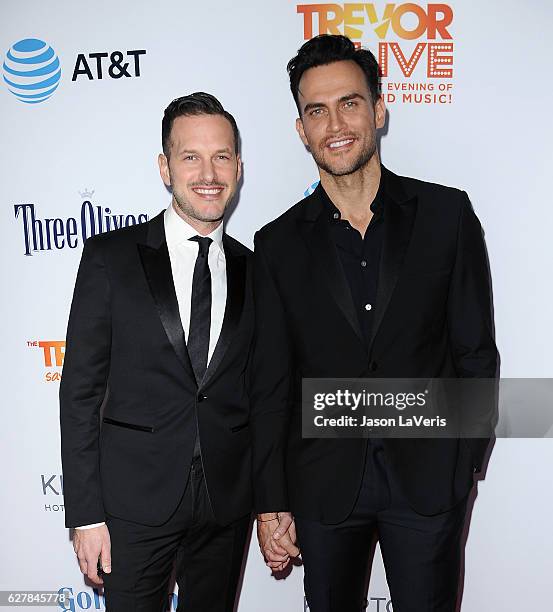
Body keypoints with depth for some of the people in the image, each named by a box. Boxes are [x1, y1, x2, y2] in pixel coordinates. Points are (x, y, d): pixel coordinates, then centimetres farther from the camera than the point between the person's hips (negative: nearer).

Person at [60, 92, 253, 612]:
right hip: (135, 500, -2)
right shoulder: (111, 256, -6)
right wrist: (86, 513, -8)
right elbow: (80, 390, -6)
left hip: (228, 504, 3)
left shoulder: (253, 269, 3)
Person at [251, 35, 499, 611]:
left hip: (428, 478, 0)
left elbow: (475, 351, 0)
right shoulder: (278, 243, -2)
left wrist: (464, 466, -3)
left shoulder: (447, 213, -3)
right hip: (323, 483, 1)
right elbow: (271, 384, -1)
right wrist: (269, 503, -1)